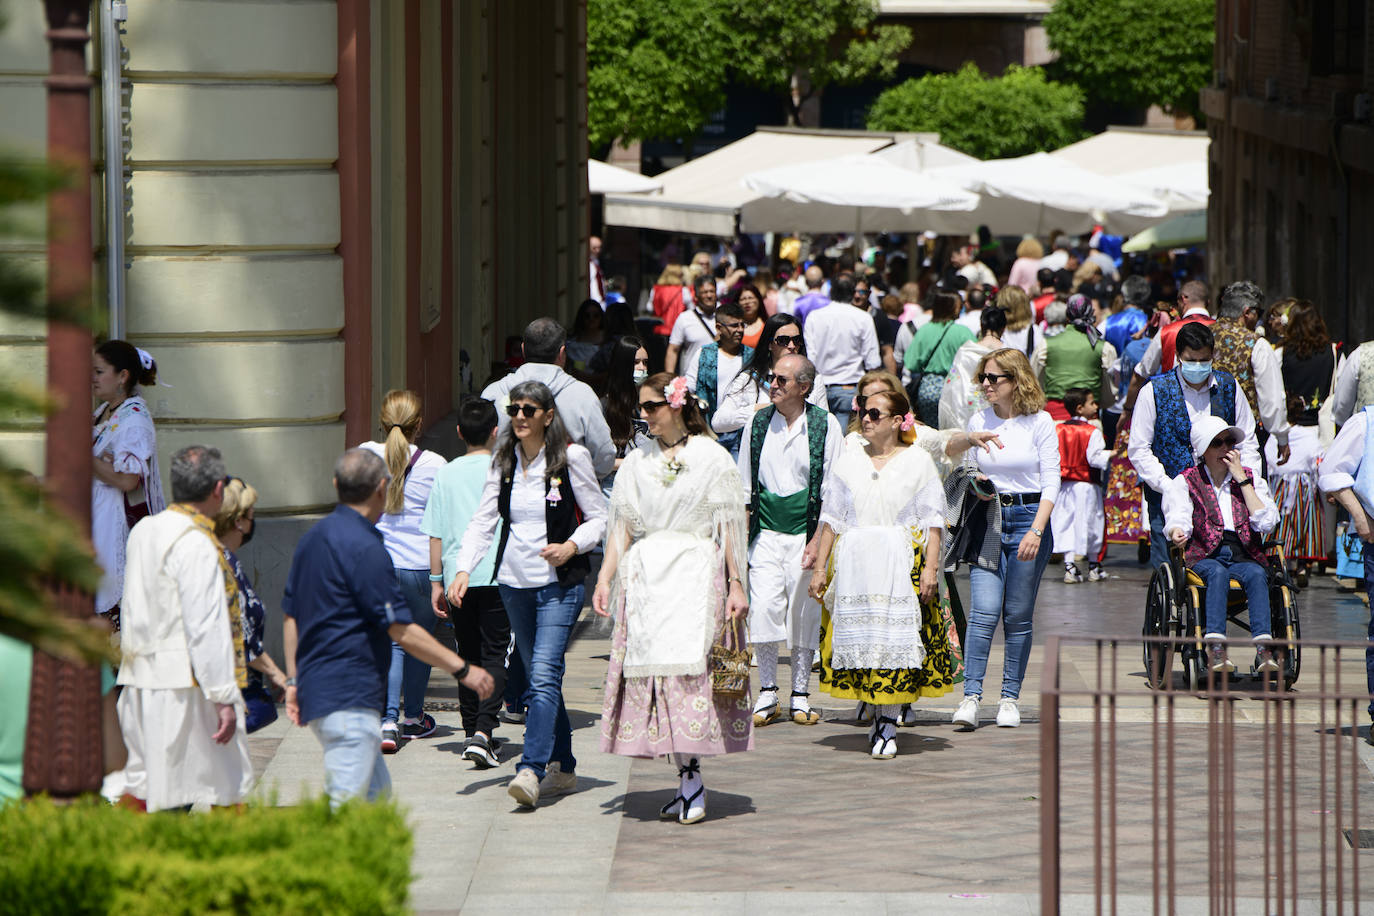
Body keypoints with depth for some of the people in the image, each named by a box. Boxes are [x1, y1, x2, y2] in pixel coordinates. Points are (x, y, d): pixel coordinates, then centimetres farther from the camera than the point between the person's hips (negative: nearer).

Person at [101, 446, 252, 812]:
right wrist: (224, 698, -18)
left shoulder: (143, 531, 11)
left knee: (144, 783, 12)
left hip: (140, 680, 9)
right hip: (185, 686, -8)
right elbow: (207, 628, -19)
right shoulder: (196, 545, -16)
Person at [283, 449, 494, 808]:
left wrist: (294, 681, 22)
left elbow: (291, 617, 17)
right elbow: (401, 630, -16)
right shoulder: (364, 548, -16)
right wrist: (462, 669, -10)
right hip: (348, 699, -10)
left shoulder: (312, 539, 13)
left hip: (316, 693, 10)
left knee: (376, 791, 19)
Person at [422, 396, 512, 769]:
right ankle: (483, 730, -19)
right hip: (497, 576, -3)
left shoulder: (445, 474, 5)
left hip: (456, 578, 3)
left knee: (467, 655, 14)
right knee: (494, 654, -2)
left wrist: (437, 581, 12)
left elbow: (436, 533, 6)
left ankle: (471, 731, 17)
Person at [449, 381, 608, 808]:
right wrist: (463, 570, -9)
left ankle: (531, 770, -25)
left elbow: (599, 517, 0)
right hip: (515, 584, 5)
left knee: (544, 675, -17)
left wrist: (571, 546, -18)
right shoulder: (504, 462, 7)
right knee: (539, 678, 11)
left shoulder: (571, 458, -4)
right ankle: (562, 767, 22)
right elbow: (483, 521, 5)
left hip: (560, 584, -5)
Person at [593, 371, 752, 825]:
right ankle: (687, 780, 2)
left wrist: (736, 583, -6)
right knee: (653, 668, -3)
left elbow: (730, 525, 0)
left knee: (689, 669, -13)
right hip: (645, 578, 4)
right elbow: (623, 524, 13)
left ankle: (691, 778, -11)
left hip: (695, 578, -4)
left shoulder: (712, 458, 2)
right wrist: (605, 578, 3)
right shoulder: (637, 463, 14)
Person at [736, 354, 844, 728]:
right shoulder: (758, 424, 7)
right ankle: (767, 694, -3)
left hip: (807, 532, -2)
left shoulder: (825, 426, -2)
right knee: (764, 606, -10)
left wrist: (819, 540, -9)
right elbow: (745, 487, 13)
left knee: (803, 610, 0)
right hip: (766, 531, 2)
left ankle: (801, 695, 11)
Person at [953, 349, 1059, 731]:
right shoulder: (978, 422, 8)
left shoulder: (1039, 423, -2)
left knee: (1018, 615, 2)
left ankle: (1010, 697, 11)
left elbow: (1051, 482, -4)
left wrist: (1036, 531, -14)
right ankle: (971, 696, -14)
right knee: (984, 610, -12)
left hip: (1028, 516, -2)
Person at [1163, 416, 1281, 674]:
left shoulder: (1251, 478, 16)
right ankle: (1216, 650, -50)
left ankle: (1263, 652, -46)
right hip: (1204, 557, -1)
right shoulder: (1185, 482, 12)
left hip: (1245, 557, 2)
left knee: (1256, 574, -32)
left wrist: (1241, 479, 0)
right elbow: (1177, 519, -5)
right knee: (1218, 573, -36)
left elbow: (1266, 523, 1)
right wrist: (1177, 533, -30)